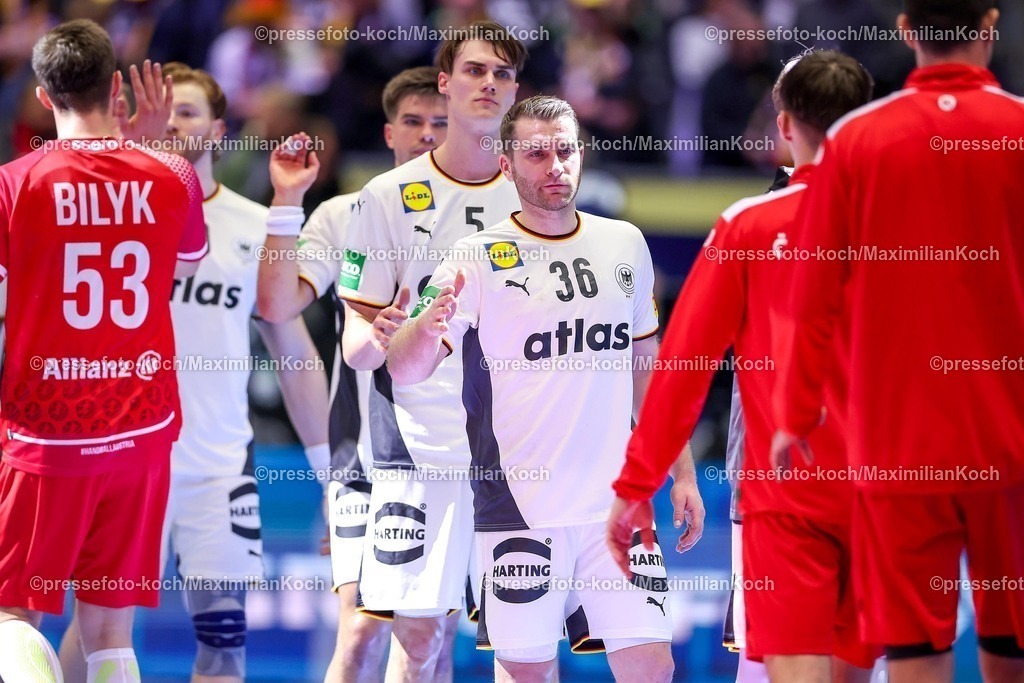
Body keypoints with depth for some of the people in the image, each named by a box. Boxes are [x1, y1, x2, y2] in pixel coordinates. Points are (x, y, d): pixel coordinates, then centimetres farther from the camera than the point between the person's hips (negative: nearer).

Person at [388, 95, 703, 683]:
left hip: (616, 501, 3)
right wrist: (430, 325, -36)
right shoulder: (479, 258, -5)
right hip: (521, 507, -3)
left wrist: (683, 472, 16)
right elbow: (404, 371, -14)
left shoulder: (625, 244, 9)